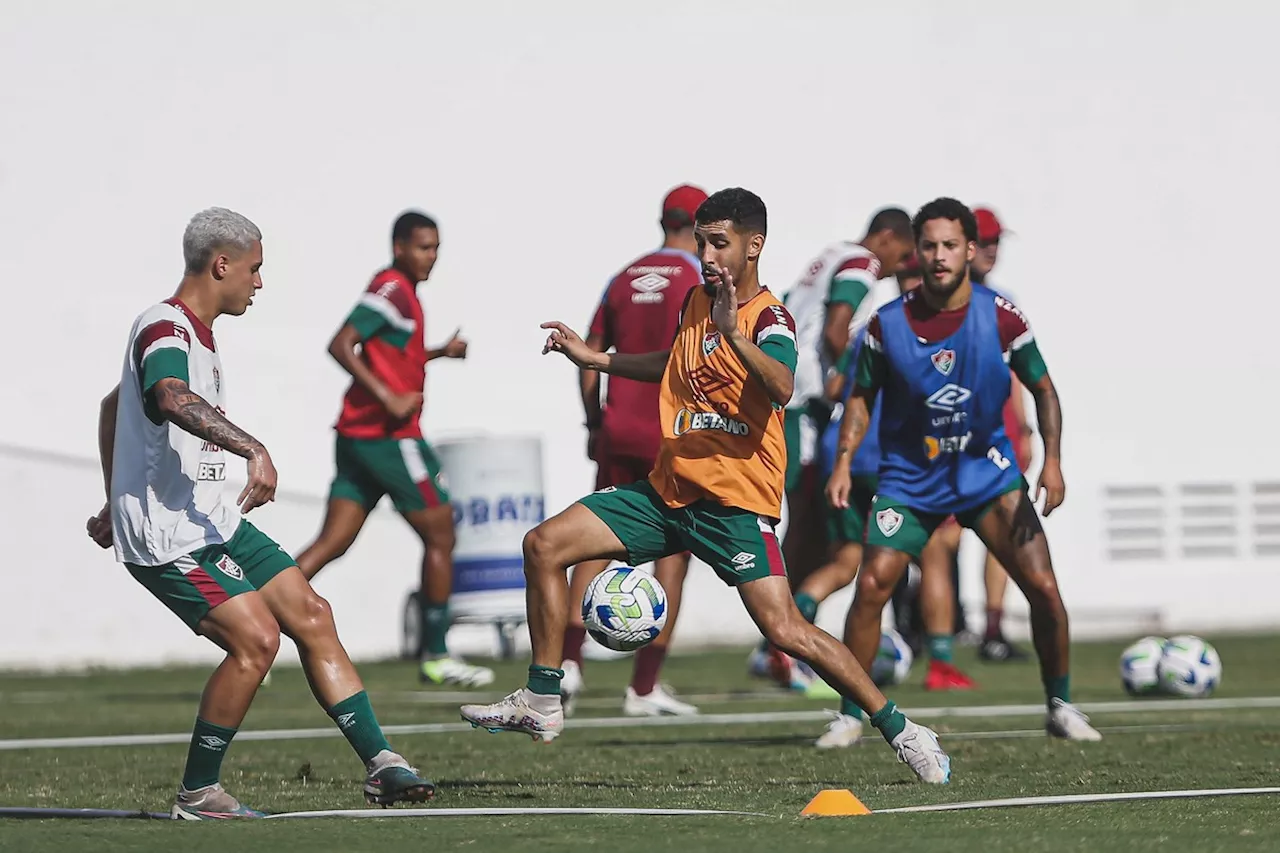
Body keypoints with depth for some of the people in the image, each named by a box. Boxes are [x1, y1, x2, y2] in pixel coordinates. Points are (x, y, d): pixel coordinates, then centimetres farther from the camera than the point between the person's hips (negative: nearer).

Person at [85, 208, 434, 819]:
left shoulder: (193, 332, 17)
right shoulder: (165, 331, -16)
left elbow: (114, 406, 31)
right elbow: (171, 400, -40)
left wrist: (116, 504, 37)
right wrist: (252, 448, -51)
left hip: (211, 520, 10)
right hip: (165, 538, -10)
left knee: (310, 614, 2)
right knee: (256, 637, -20)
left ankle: (380, 766, 4)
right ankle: (196, 796, -8)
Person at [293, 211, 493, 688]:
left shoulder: (399, 291, 17)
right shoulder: (392, 289, -12)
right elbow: (341, 346, -21)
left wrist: (440, 353, 23)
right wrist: (389, 397, -25)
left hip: (356, 435, 9)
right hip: (389, 435, -9)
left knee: (331, 544, 4)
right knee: (440, 537, 3)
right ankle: (434, 657, 9)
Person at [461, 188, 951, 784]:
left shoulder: (770, 319, -11)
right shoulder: (697, 301, 11)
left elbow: (781, 388, -33)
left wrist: (734, 335, -47)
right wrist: (597, 360, 28)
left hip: (735, 502, -7)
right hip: (669, 489, 7)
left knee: (785, 631, -17)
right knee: (544, 545, 0)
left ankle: (899, 730, -4)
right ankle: (541, 704, 7)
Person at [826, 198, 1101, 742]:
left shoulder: (1001, 319, -11)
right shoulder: (887, 324, -10)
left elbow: (1042, 390, 2)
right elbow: (862, 397, 4)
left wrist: (1052, 462, -10)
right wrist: (844, 462, -9)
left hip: (987, 469, 0)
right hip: (909, 476, 0)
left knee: (1043, 588, -8)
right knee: (871, 585, -16)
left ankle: (1060, 706, 12)